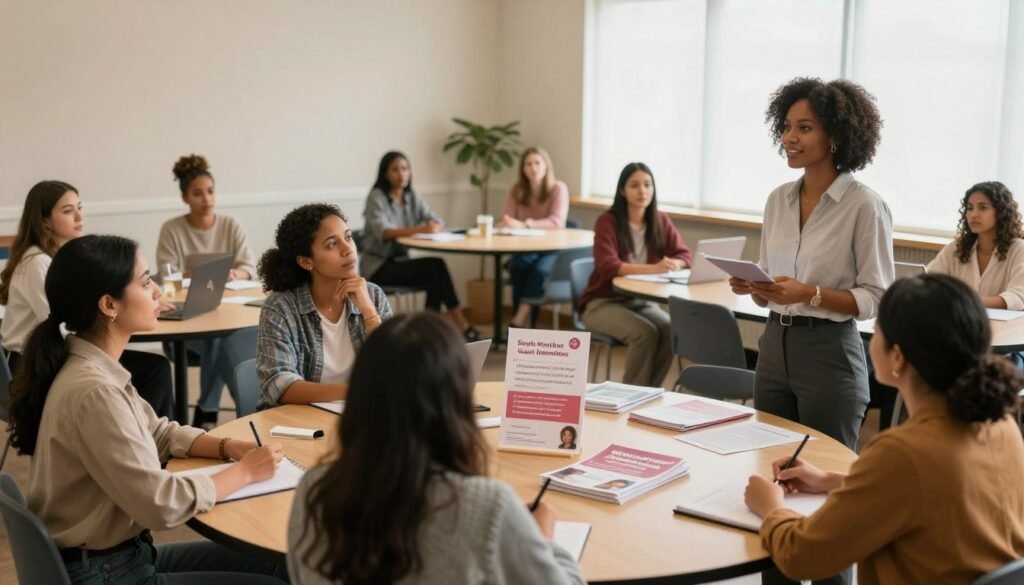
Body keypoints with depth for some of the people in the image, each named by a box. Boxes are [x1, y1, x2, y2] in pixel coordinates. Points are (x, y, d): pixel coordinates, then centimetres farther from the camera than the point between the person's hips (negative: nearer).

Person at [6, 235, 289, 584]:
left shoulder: (96, 368, 2)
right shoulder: (93, 392, -27)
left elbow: (159, 434, 15)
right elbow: (161, 505, -27)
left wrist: (228, 448, -2)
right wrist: (245, 472, -13)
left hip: (119, 554, 9)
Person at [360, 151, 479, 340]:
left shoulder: (412, 197, 8)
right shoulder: (376, 197, -11)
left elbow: (438, 222, 2)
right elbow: (383, 232, -27)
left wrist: (434, 228, -25)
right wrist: (419, 229, -41)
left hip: (401, 261, 6)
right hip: (378, 266, -6)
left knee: (435, 279, -23)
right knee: (436, 266, -22)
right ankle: (461, 325, -17)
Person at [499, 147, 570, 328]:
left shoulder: (558, 188, -7)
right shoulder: (516, 191, 4)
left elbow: (557, 222, -20)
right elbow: (508, 223, -2)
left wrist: (524, 224, -34)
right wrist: (505, 224, -29)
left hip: (553, 250, -2)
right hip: (525, 250, 3)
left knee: (539, 269, -35)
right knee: (518, 266, -32)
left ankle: (518, 322, -35)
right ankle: (523, 322, -29)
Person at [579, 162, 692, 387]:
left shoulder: (660, 221, 3)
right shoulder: (607, 221, -13)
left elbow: (685, 255, -1)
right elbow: (608, 267, -26)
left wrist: (673, 264, -26)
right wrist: (653, 268, -37)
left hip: (641, 301, 5)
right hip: (603, 302, -4)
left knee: (670, 330, -25)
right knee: (645, 333, -30)